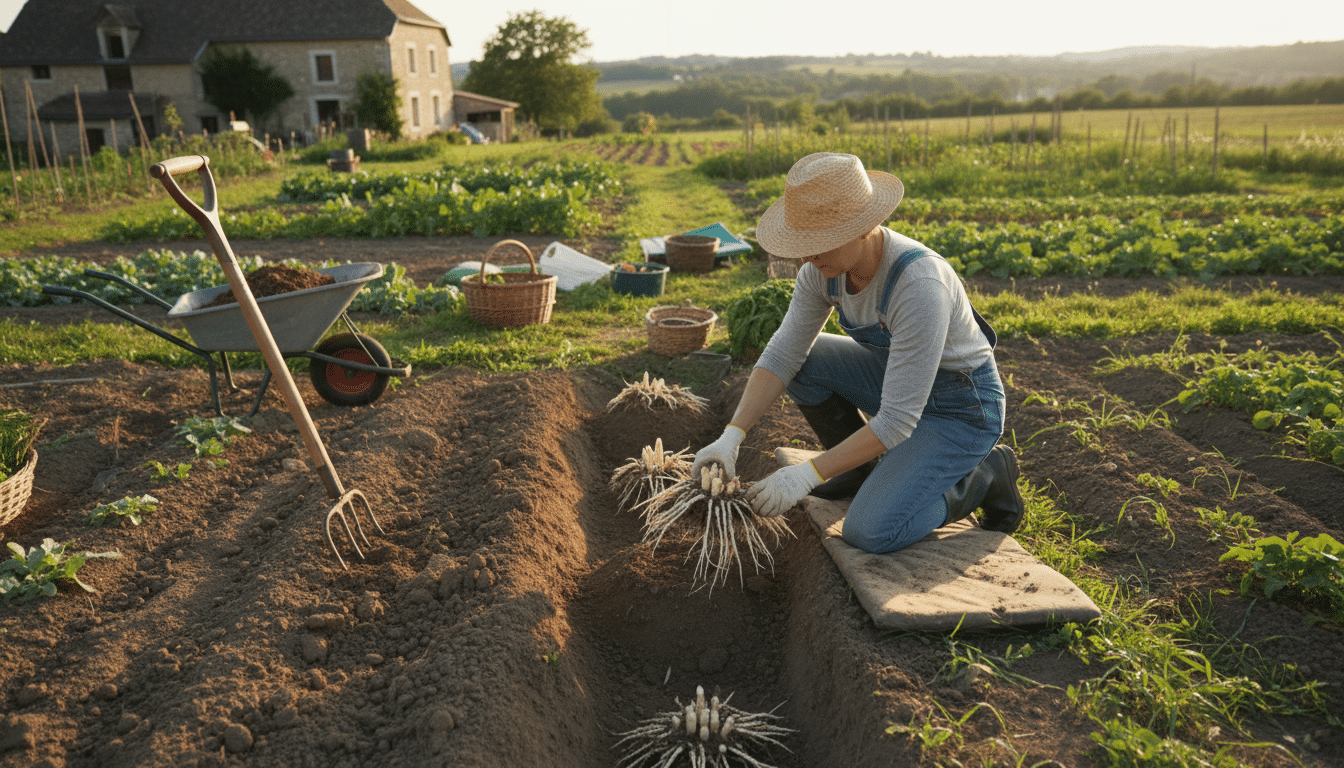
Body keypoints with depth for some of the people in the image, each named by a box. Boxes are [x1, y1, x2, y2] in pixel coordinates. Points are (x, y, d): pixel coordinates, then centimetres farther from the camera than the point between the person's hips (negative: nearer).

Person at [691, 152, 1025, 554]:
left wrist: (806, 475, -31)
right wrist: (731, 436, -22)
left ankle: (983, 477, 4)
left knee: (870, 532, -21)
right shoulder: (825, 266, -14)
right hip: (901, 380, 7)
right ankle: (863, 467, 11)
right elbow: (781, 354, -11)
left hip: (961, 410, -7)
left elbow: (897, 421, -33)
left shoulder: (920, 286, -36)